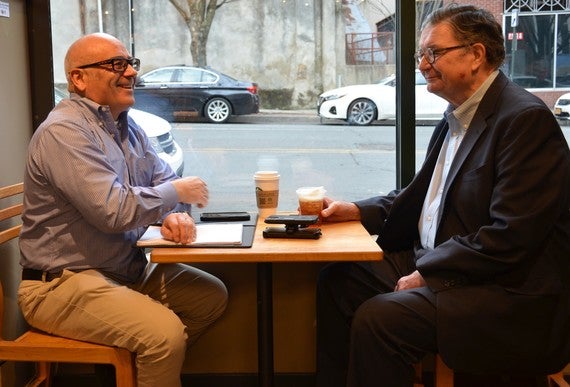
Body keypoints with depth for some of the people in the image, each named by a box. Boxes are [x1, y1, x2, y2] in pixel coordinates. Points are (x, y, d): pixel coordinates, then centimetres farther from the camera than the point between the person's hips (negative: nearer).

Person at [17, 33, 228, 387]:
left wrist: (173, 215, -11)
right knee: (166, 332, -27)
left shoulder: (126, 125, 10)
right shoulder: (64, 131, -19)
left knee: (213, 295, 6)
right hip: (63, 282, -9)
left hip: (128, 268, 10)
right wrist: (178, 192, -13)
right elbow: (114, 210, -28)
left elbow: (164, 179, 13)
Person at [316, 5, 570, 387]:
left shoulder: (526, 118, -18)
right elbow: (420, 199, 18)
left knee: (377, 319, -25)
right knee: (338, 279, 7)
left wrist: (426, 273, -18)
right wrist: (357, 211, 5)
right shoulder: (457, 118, 10)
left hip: (511, 294, -9)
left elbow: (510, 239, -24)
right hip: (435, 265, 10)